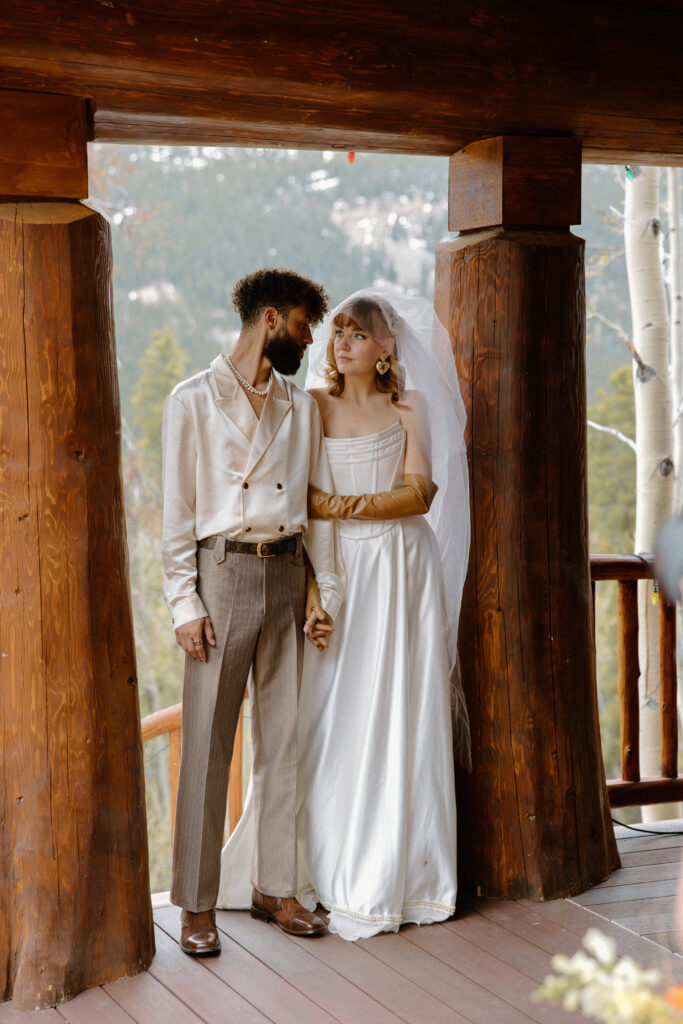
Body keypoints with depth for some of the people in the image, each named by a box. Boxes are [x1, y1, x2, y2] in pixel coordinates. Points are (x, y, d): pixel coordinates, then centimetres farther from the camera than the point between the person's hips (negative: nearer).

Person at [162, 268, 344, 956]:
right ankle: (197, 905, 4)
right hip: (223, 571, -4)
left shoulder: (302, 407, 14)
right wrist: (184, 604, -8)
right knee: (206, 743, -3)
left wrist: (327, 589, 6)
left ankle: (276, 889, 17)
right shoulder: (193, 401, 1)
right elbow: (178, 511, -2)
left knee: (284, 739, 7)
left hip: (287, 576, 5)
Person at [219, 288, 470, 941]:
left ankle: (392, 871, 11)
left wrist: (353, 505, -14)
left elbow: (420, 492, -3)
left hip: (402, 572, 0)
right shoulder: (312, 406, 5)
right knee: (331, 715, -2)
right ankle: (332, 866, 7)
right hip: (336, 569, 0)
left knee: (399, 713, 1)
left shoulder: (407, 408, 6)